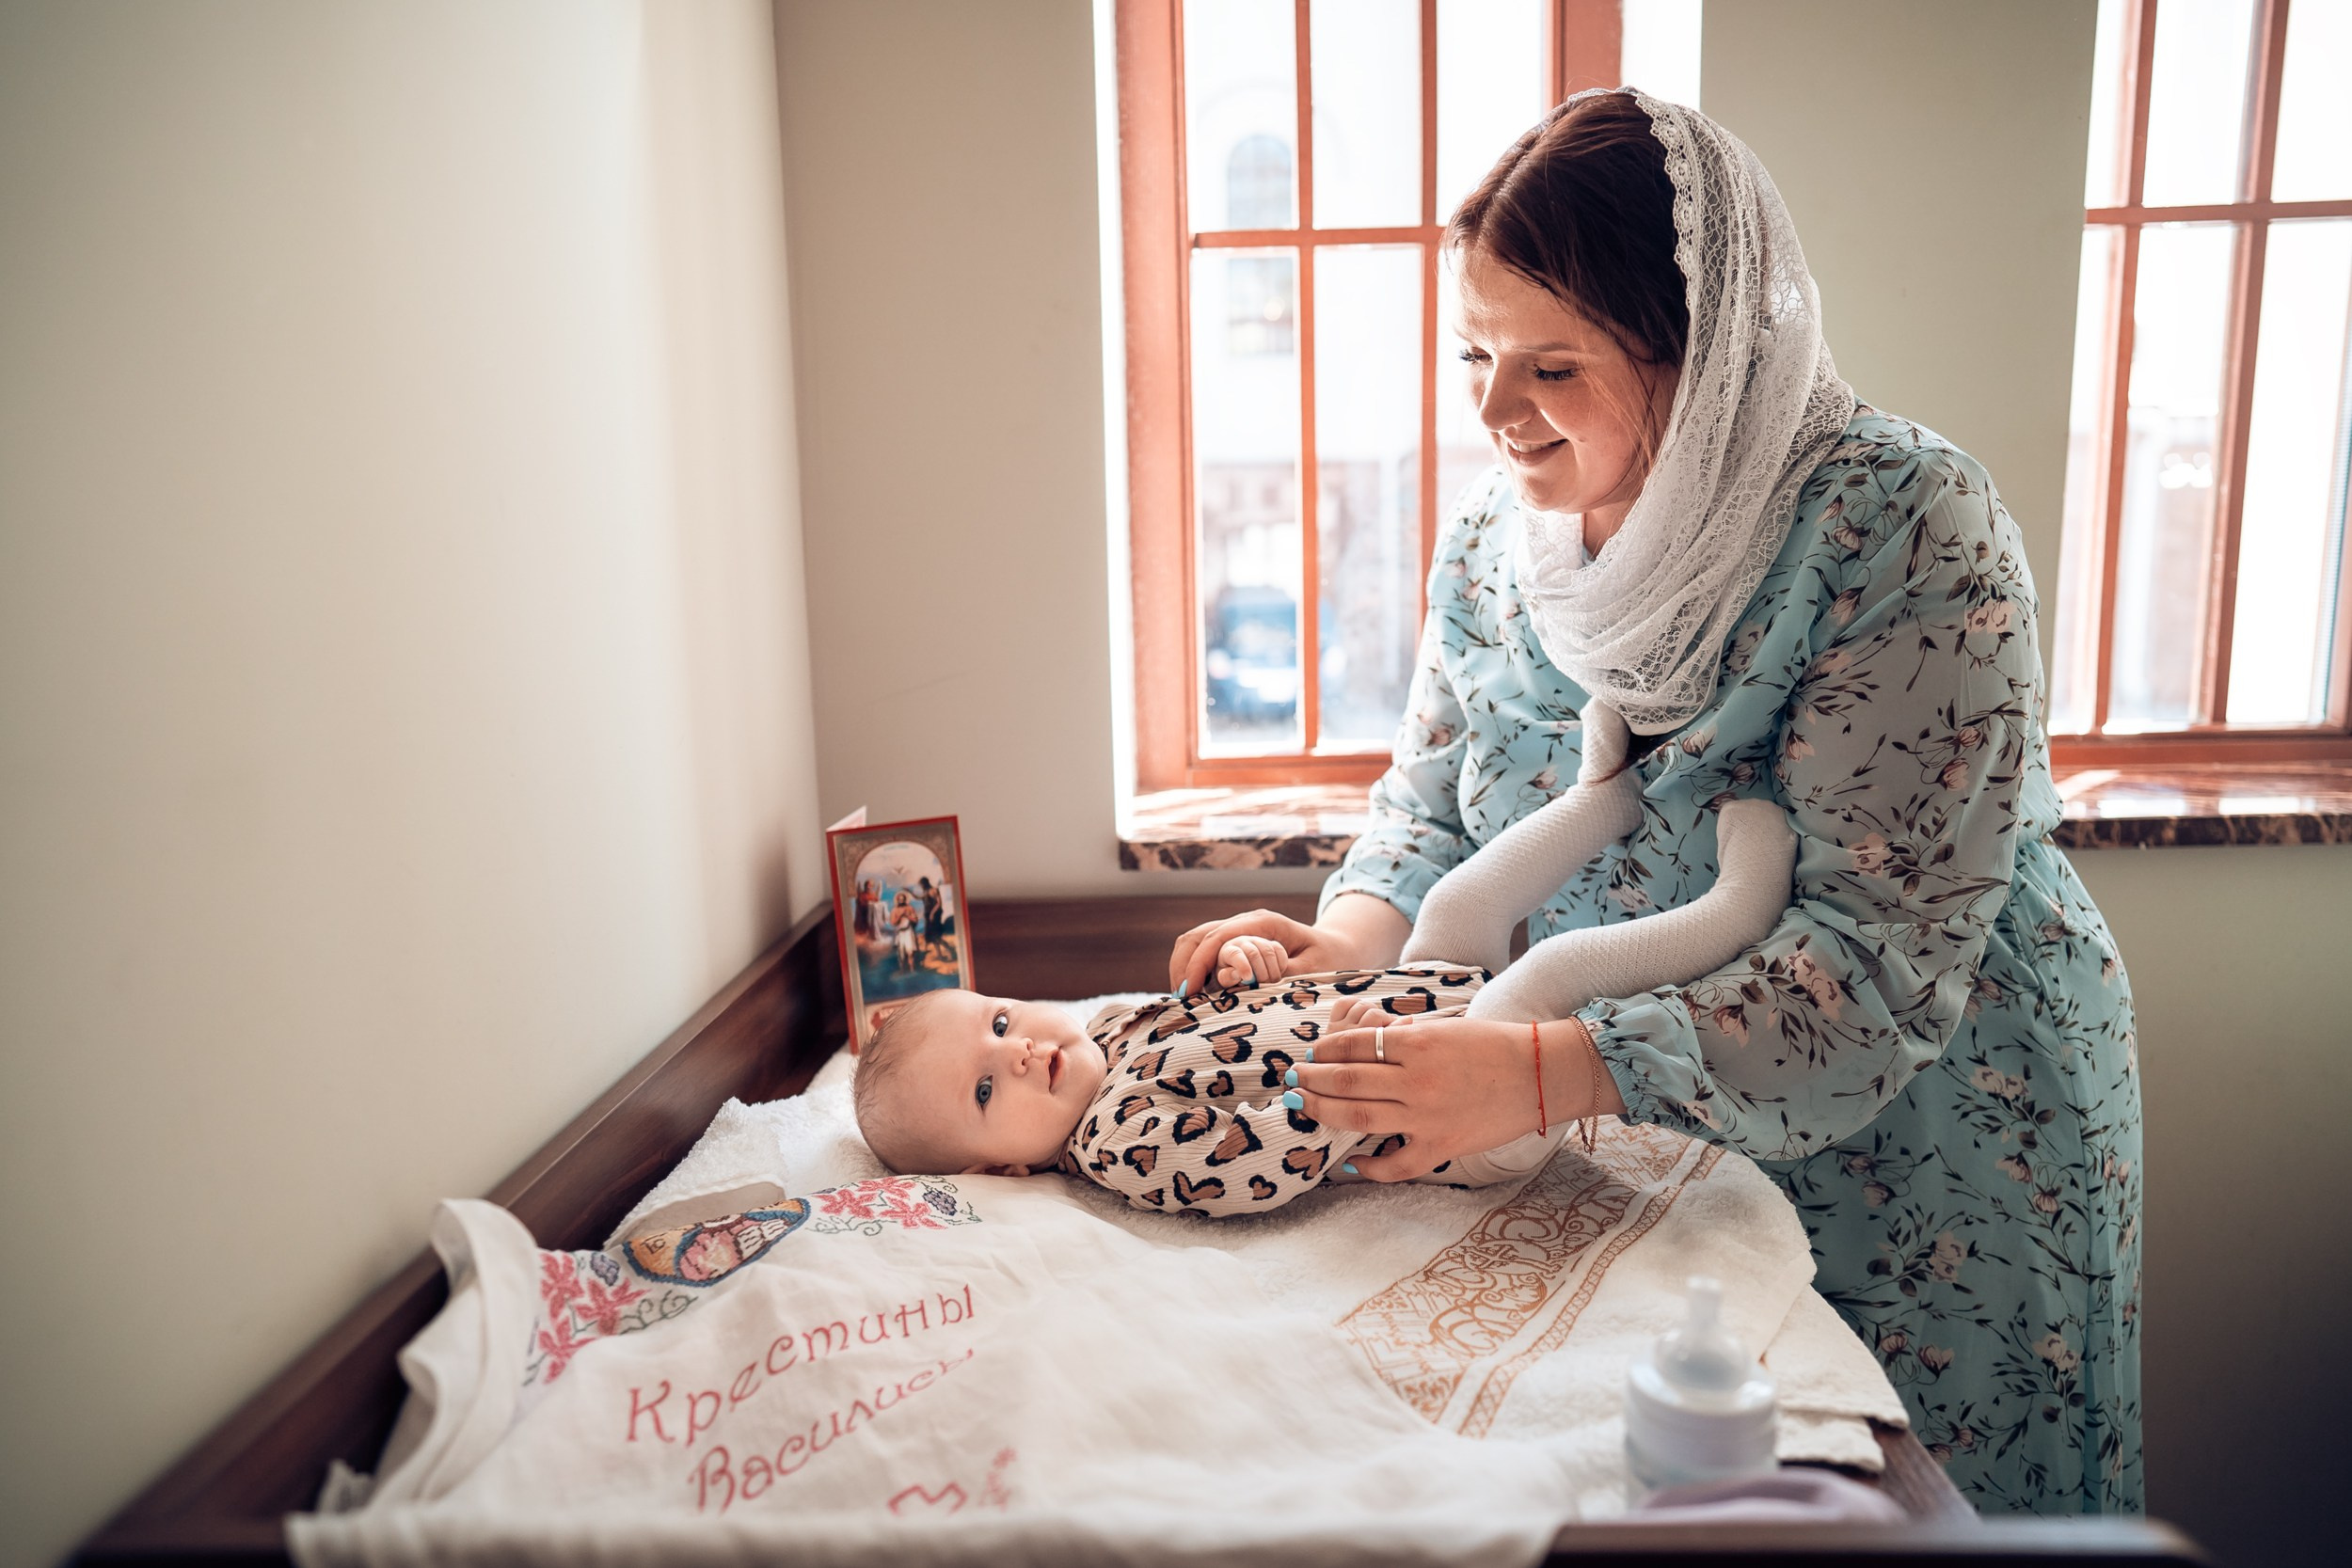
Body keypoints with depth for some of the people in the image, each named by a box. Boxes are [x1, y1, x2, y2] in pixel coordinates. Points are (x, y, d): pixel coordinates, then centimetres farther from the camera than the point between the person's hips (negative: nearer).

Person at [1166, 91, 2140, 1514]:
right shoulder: (1500, 525, -6)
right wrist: (1352, 940, -19)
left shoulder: (1904, 528, -26)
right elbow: (1436, 797, 2)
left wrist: (1545, 1071, -39)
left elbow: (1889, 955, -30)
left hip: (1924, 1130, -4)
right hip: (1639, 1130, 5)